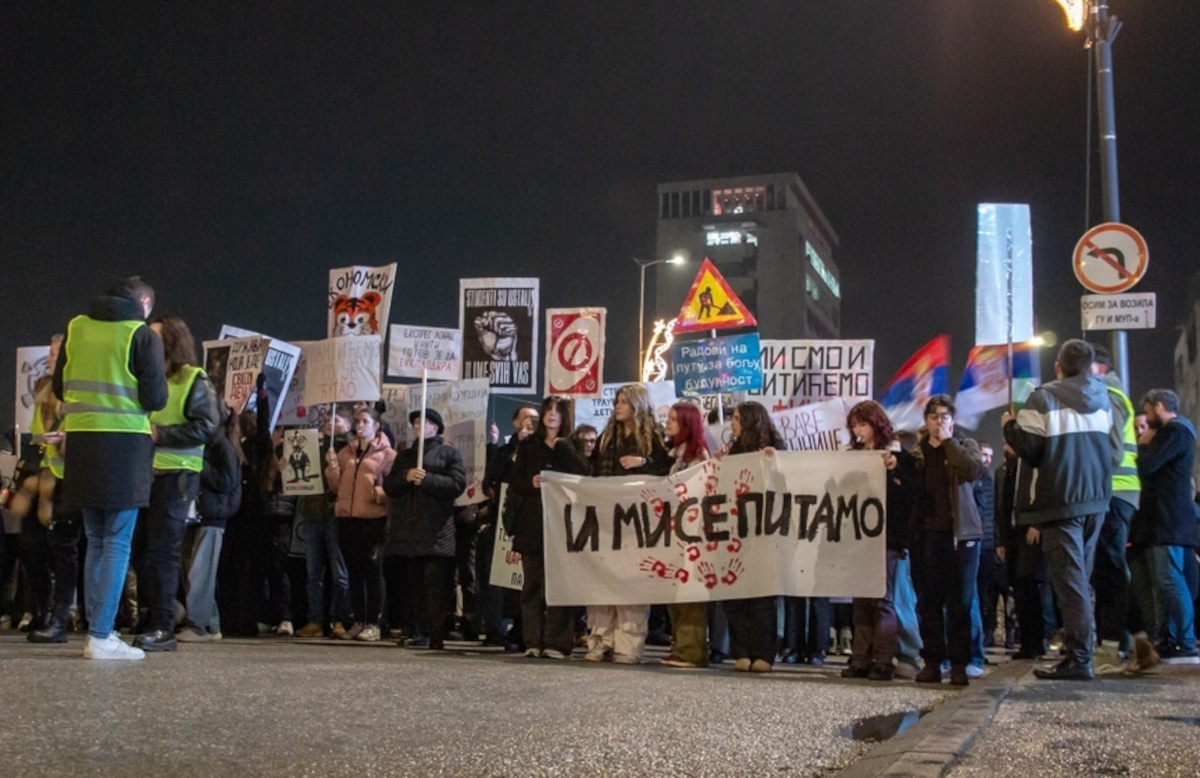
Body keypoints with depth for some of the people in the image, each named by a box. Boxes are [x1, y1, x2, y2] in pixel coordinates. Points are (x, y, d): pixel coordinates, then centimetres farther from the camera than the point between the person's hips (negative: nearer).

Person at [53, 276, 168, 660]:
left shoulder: (76, 328, 8)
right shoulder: (143, 335, -6)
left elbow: (59, 388, 13)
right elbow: (155, 400, -10)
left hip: (81, 442, 5)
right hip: (125, 444, -5)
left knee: (95, 542, 15)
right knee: (117, 543, -1)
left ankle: (97, 629, 15)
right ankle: (101, 636, -5)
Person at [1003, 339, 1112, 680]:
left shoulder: (1043, 400, -11)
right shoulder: (1102, 399, 9)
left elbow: (1029, 452, -14)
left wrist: (1009, 425, 4)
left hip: (1061, 501, -6)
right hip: (1096, 498, 6)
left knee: (1069, 579, -7)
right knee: (1081, 575, 15)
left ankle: (1079, 658, -10)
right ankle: (1080, 646, 21)